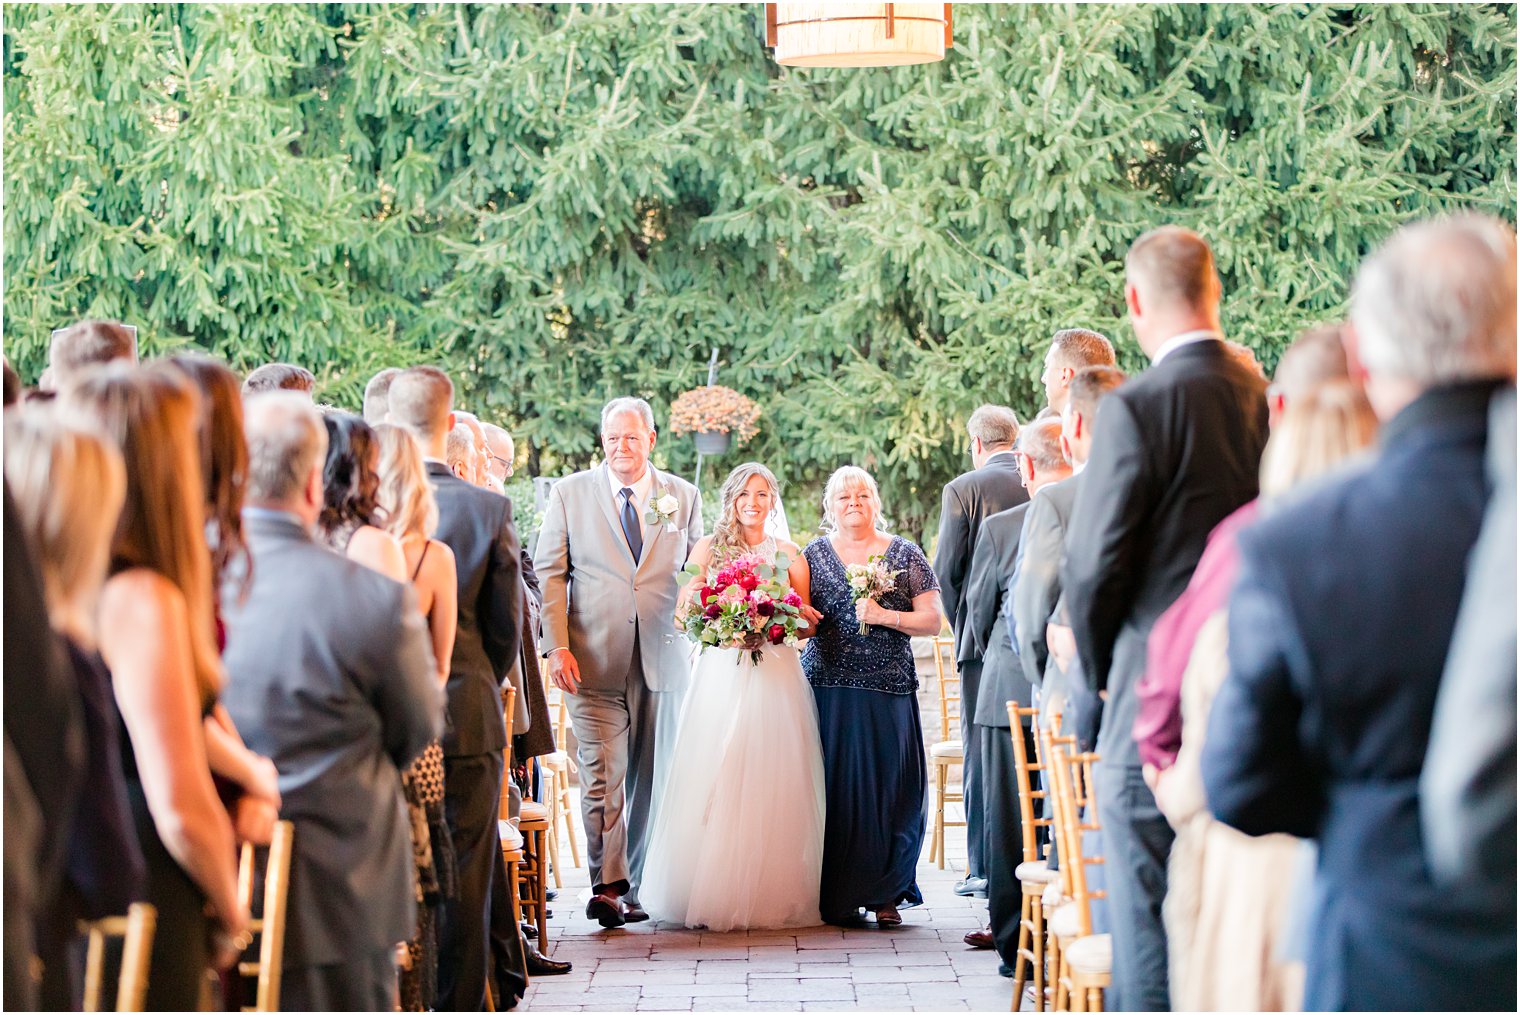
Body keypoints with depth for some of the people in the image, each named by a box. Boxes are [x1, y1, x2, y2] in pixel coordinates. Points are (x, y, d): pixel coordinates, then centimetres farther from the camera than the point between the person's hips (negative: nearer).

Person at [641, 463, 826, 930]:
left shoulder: (789, 555, 14)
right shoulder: (708, 548, 10)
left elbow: (805, 623, 14)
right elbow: (683, 614, 4)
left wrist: (799, 622, -9)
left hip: (776, 677, 1)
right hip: (720, 676, -1)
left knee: (773, 784, -4)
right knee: (715, 782, -7)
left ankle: (771, 896, 1)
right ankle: (715, 893, -3)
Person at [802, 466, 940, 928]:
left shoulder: (904, 555, 9)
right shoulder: (814, 555, 13)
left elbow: (932, 620, 4)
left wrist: (885, 616, -9)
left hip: (888, 689, -1)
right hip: (827, 688, 1)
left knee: (888, 785, -5)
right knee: (835, 786, -3)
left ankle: (886, 895, 3)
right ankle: (839, 896, 4)